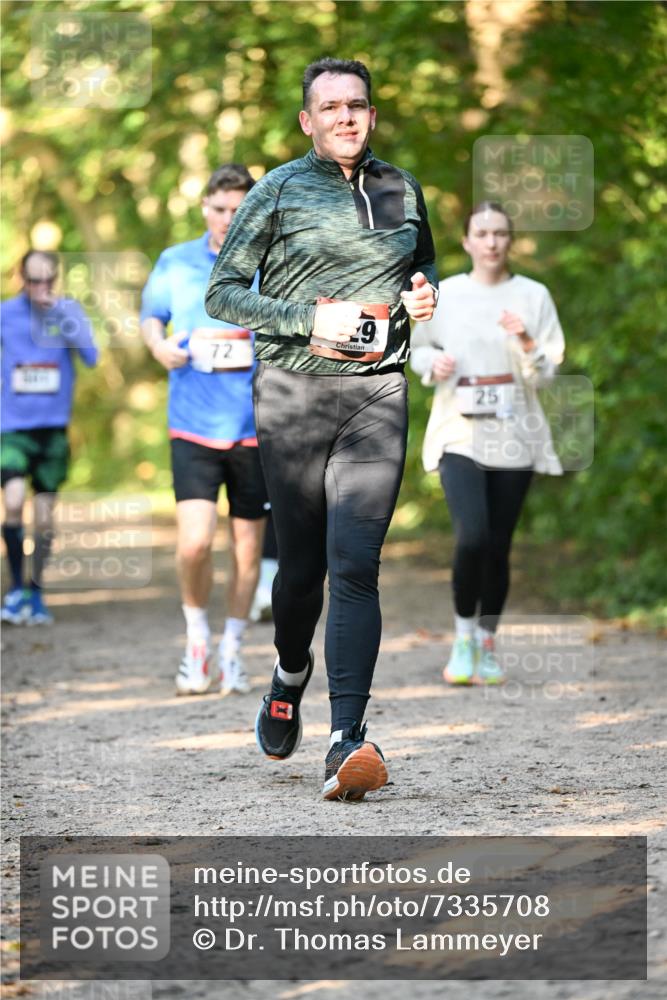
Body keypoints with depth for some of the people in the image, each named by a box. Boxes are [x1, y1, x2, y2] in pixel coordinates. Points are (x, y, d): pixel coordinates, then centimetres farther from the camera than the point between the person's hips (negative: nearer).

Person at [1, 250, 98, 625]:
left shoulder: (68, 310, 0)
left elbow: (91, 356, -13)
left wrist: (62, 312, -20)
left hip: (54, 426, 1)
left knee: (45, 517, 5)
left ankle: (36, 594, 20)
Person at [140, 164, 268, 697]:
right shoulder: (175, 263, 4)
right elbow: (151, 314, 19)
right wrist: (159, 344, -1)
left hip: (256, 428, 1)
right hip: (194, 427, -1)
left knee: (247, 550, 6)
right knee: (195, 543, -14)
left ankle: (232, 652, 24)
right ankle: (197, 641, 10)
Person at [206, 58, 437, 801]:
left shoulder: (402, 191, 11)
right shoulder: (278, 192, 1)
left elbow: (423, 262, 30)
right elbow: (222, 293, 0)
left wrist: (424, 294, 6)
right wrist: (309, 319, -13)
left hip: (378, 392, 1)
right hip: (295, 389, -1)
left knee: (355, 565, -13)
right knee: (302, 563, 7)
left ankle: (346, 741, -21)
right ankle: (290, 674, 40)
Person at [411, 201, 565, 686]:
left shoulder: (533, 296, 2)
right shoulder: (444, 295, 2)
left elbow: (548, 372, 1)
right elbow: (418, 349, 16)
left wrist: (527, 342, -18)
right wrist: (434, 363, -6)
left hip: (513, 434, 1)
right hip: (459, 432, -1)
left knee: (498, 545, 5)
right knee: (472, 537, -18)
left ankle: (487, 643, 23)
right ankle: (463, 635, 3)